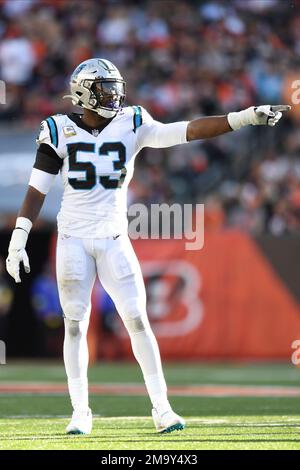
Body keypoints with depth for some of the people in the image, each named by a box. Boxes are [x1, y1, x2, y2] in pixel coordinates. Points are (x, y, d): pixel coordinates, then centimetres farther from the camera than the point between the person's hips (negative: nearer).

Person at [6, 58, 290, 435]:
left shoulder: (131, 126, 0)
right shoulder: (60, 131, -2)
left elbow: (186, 132, -8)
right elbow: (37, 189, -1)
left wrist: (244, 118, -18)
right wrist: (18, 241, -5)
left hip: (114, 240, 1)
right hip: (73, 241, -1)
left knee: (137, 319, -3)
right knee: (75, 324, 2)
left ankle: (161, 409, 1)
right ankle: (80, 413, 9)